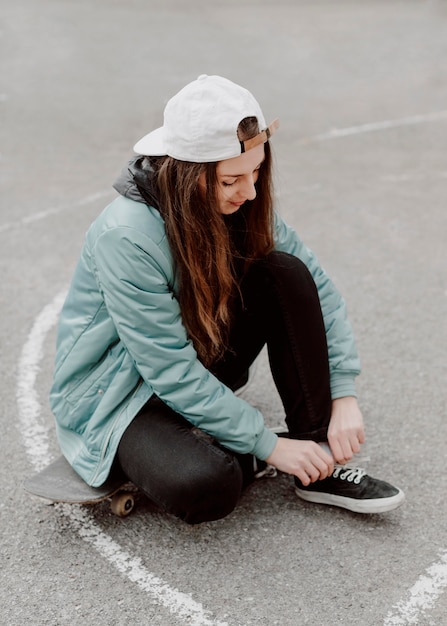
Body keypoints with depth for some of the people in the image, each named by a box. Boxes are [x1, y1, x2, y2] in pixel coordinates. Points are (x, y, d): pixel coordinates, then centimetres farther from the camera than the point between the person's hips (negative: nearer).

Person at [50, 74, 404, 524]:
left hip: (199, 362, 7)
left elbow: (317, 287, -4)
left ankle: (319, 460, -11)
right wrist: (268, 445, -22)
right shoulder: (125, 238, -29)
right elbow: (172, 373, -26)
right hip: (117, 393, -7)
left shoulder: (237, 202, -9)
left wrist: (344, 395, -13)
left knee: (287, 273, -16)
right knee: (205, 488, -36)